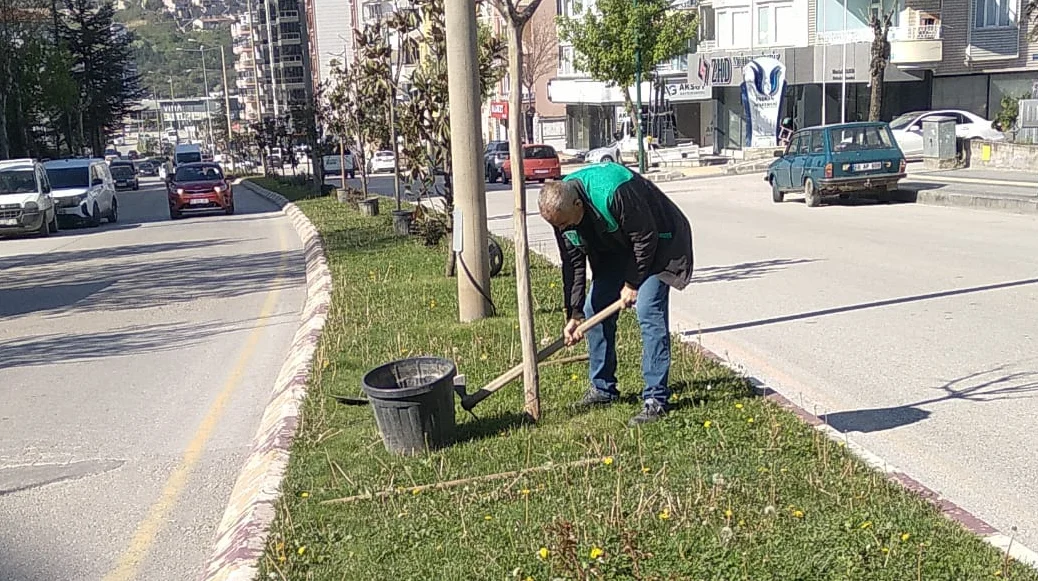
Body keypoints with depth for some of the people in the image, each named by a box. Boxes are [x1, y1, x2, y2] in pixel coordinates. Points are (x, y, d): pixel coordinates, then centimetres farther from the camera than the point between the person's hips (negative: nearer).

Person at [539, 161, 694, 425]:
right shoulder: (561, 210, -14)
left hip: (657, 243, -7)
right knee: (594, 309, 3)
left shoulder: (613, 192, -38)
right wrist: (575, 314, -9)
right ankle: (602, 388, 17)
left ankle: (655, 399, -13)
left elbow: (646, 238, -27)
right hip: (617, 249, 7)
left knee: (648, 311, -19)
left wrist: (632, 283, -17)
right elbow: (573, 263, -7)